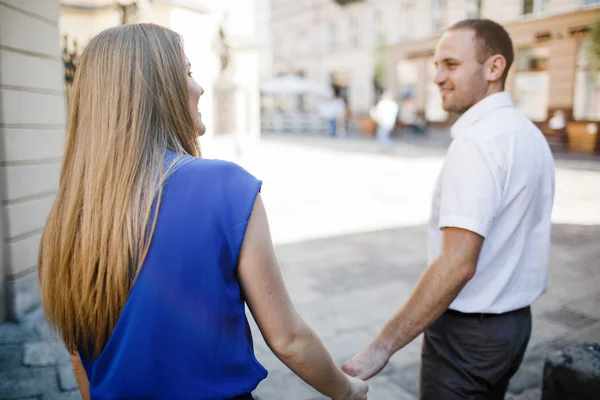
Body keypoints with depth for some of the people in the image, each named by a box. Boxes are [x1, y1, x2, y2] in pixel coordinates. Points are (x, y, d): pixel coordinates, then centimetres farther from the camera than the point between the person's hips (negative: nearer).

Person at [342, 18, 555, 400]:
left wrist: (382, 347, -28)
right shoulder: (530, 134, 6)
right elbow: (514, 240, 11)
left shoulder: (476, 142, -22)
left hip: (468, 331, -9)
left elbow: (458, 264, -29)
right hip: (516, 321, 9)